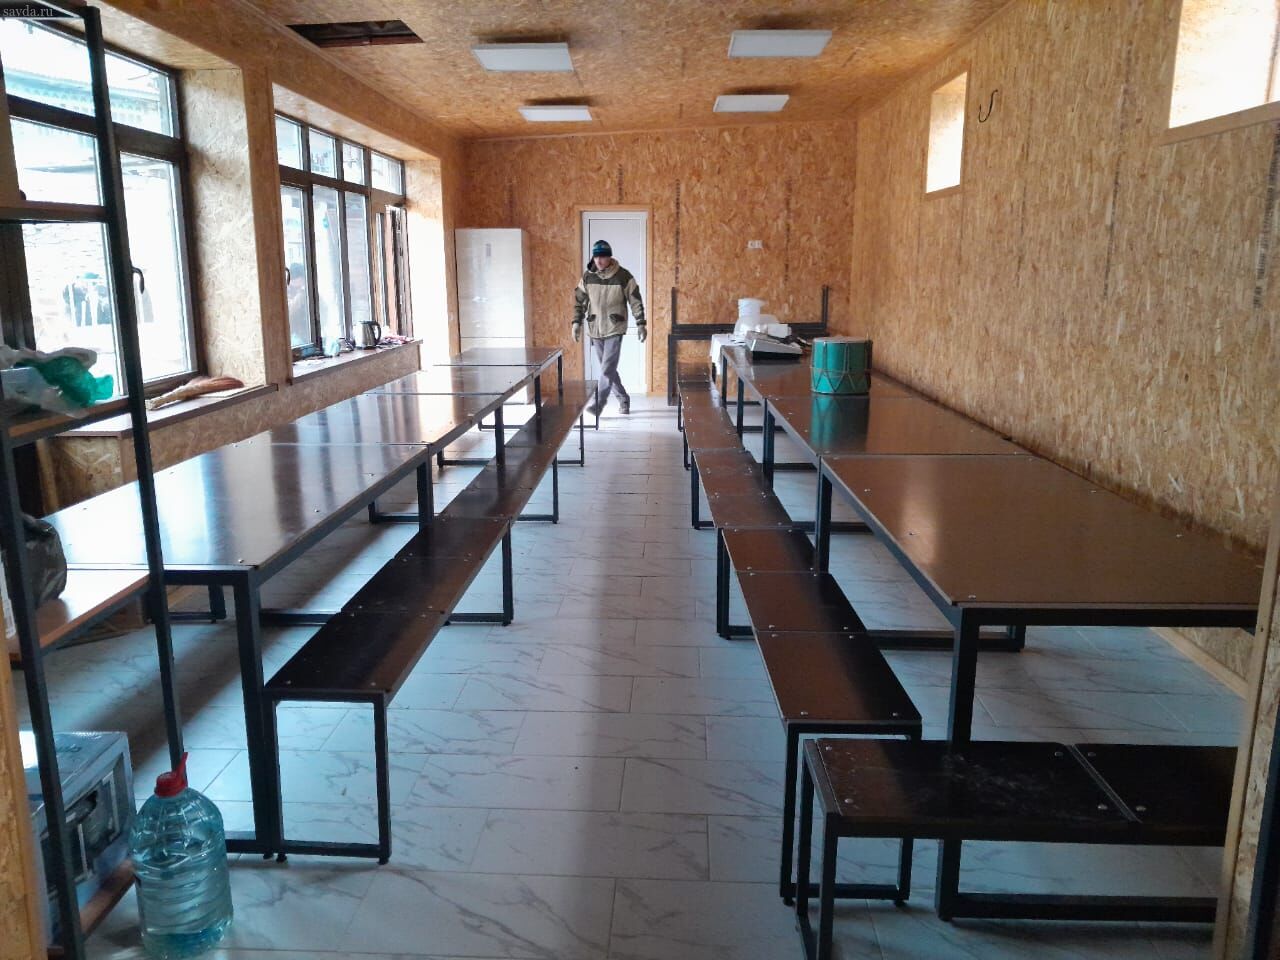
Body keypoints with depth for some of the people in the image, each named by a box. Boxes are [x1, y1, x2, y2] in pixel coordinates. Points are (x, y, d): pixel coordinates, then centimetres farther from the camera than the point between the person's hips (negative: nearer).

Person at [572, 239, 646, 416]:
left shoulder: (623, 276, -9)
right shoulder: (587, 276, 1)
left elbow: (636, 301, -3)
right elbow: (579, 301, 9)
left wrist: (640, 324, -5)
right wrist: (577, 323, 2)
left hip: (615, 329, -4)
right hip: (595, 330, 4)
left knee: (607, 368, -11)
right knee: (607, 368, 10)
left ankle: (598, 404, -11)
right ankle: (623, 399, 25)